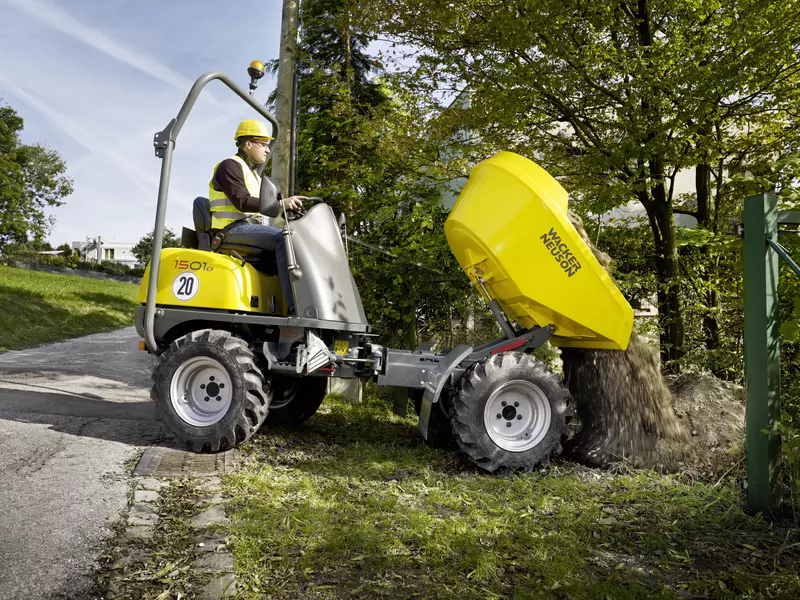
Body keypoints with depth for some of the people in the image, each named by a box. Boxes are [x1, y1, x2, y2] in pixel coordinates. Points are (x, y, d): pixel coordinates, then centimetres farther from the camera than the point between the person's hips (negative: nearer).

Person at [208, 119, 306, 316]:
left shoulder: (252, 173, 26)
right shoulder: (230, 166, -3)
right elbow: (242, 202, -18)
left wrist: (287, 204, 3)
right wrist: (280, 203, -26)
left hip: (250, 227, 10)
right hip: (234, 228, -10)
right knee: (283, 238, -29)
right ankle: (296, 306, -39)